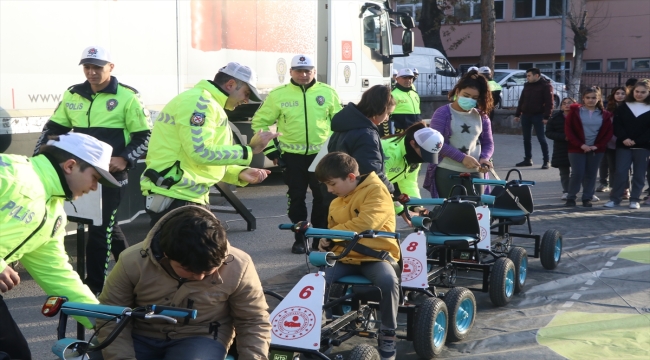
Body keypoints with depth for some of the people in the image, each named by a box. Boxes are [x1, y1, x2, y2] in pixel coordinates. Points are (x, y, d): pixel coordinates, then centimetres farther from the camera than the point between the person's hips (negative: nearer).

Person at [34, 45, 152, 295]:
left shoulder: (127, 97, -7)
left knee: (99, 230, -7)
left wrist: (126, 159, -19)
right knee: (107, 225, 17)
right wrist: (38, 156, 0)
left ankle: (95, 286, 1)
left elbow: (145, 136, -5)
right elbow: (53, 128, 13)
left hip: (111, 175, -6)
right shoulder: (72, 95, 7)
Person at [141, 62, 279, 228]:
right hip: (175, 198, -11)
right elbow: (201, 153, -23)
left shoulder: (207, 104, 21)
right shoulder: (200, 101, -13)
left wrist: (240, 173, 8)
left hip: (190, 197, 11)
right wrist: (249, 150, -17)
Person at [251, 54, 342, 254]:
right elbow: (259, 122, 4)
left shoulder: (328, 93, 1)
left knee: (324, 197, 6)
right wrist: (271, 149, -1)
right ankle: (299, 239, 17)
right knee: (296, 198, 6)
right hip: (292, 155, -1)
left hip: (322, 154, 1)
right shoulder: (278, 95, -3)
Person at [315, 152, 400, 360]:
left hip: (375, 254, -5)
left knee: (388, 280, -35)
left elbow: (366, 223, -24)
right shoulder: (336, 203, 14)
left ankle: (388, 333, -14)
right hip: (345, 257, 6)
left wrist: (332, 233, -16)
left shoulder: (376, 190, -9)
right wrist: (326, 243, 4)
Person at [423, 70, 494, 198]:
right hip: (447, 173, -4)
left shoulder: (481, 116, 10)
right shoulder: (442, 113, -4)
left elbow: (488, 143, 15)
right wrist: (462, 158, -21)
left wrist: (484, 158, -8)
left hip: (475, 173, 5)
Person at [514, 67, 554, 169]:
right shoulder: (527, 85, 13)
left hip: (538, 116, -7)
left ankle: (546, 161, 0)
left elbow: (549, 103, -13)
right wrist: (517, 114, 13)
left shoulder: (546, 85, -7)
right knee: (526, 139, 9)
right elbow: (521, 100, 18)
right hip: (526, 115, 7)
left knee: (541, 139, -5)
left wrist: (546, 117, -19)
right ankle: (528, 160, 18)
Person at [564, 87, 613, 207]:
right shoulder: (575, 111, -1)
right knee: (577, 173, -6)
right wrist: (580, 145, -13)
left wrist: (597, 146, -8)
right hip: (577, 148, -2)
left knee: (591, 174, 6)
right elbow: (568, 129, -5)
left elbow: (608, 132, 5)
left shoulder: (605, 114, 5)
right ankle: (571, 198, 6)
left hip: (596, 149, 2)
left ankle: (587, 198, 14)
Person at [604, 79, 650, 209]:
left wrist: (636, 141, -13)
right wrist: (624, 138, -14)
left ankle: (635, 199, 11)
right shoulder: (624, 106, 9)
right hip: (623, 145, 1)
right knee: (620, 172, -3)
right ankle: (615, 198, 3)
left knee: (639, 174, 4)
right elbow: (617, 124, 1)